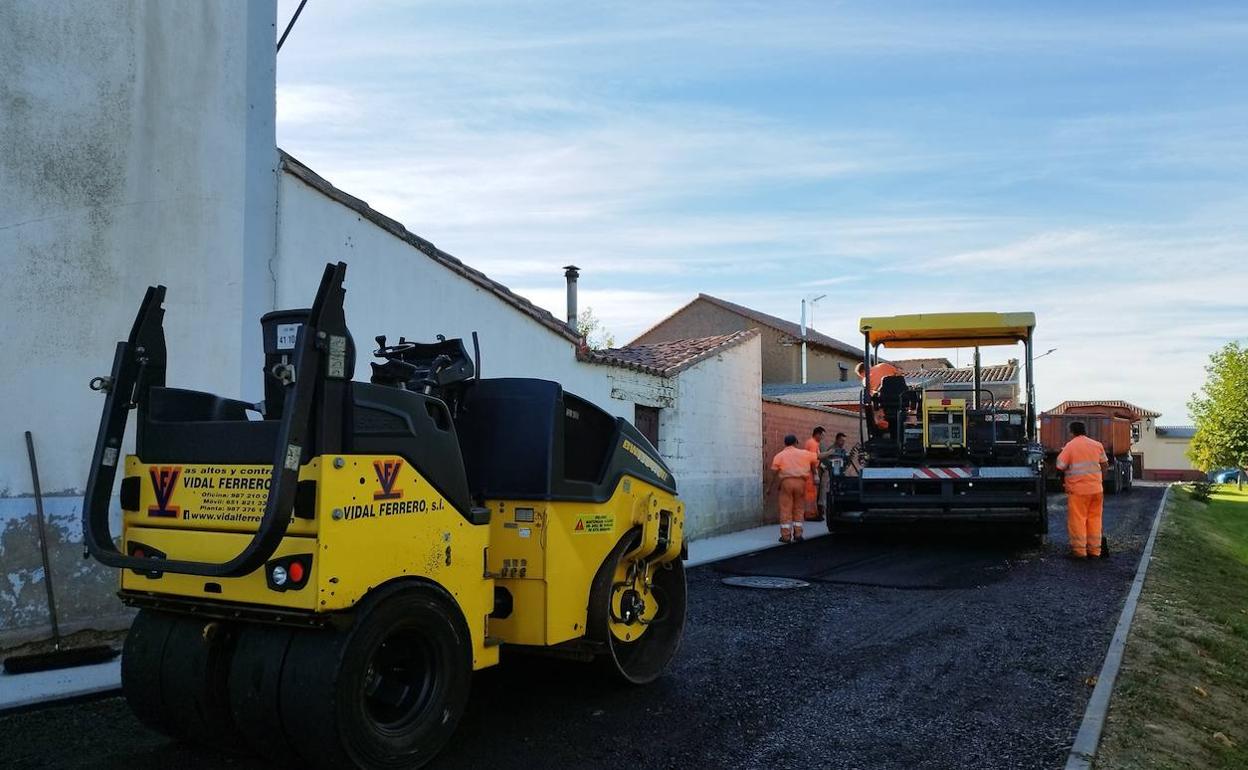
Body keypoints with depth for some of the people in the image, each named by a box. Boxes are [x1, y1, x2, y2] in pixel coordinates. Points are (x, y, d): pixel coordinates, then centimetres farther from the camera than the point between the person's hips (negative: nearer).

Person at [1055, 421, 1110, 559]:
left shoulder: (1069, 446, -8)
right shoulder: (1097, 445, 6)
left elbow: (1060, 467, -11)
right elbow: (1105, 465, 12)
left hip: (1078, 490, -5)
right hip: (1096, 489, 5)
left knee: (1077, 520, 1)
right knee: (1095, 519, 12)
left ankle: (1079, 551, 2)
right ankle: (1094, 550, 16)